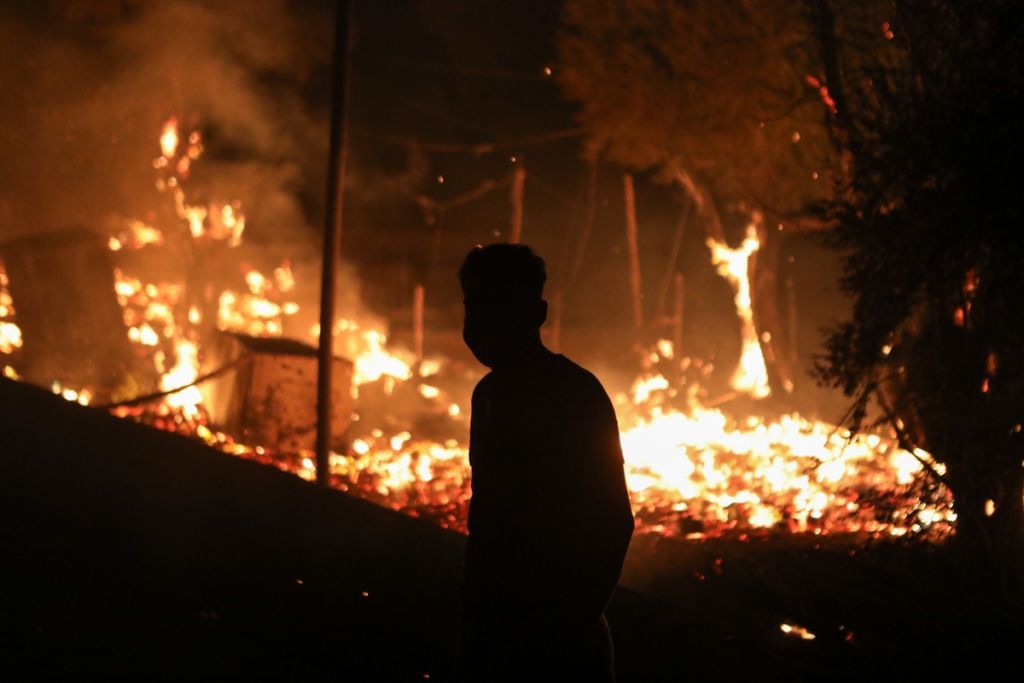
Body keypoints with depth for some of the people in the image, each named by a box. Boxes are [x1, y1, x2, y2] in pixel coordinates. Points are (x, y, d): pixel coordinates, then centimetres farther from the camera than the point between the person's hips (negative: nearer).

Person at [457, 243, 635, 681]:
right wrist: (474, 609, 17)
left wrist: (572, 620, -18)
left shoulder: (575, 395, -13)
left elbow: (612, 519, -15)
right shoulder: (489, 393, 12)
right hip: (494, 626, 8)